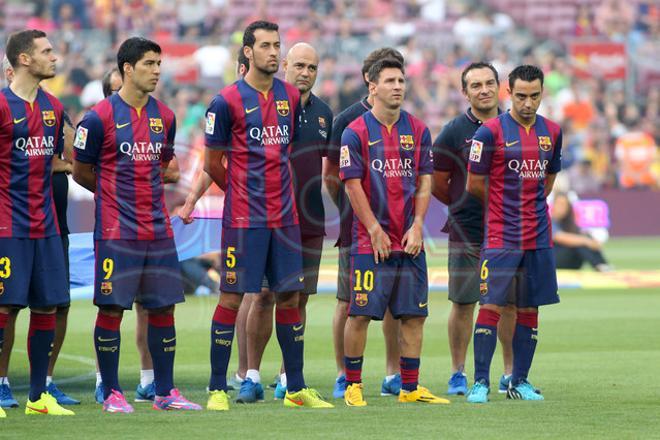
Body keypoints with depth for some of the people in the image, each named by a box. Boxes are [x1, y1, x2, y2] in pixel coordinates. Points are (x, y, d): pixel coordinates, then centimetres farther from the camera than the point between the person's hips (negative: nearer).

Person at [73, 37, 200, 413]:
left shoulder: (164, 117, 10)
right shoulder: (100, 118, -7)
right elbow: (81, 172, 2)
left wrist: (148, 193, 9)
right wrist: (115, 194, 8)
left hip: (158, 230, 5)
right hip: (116, 231, -5)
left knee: (163, 308, 6)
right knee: (112, 308, -3)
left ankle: (166, 392, 13)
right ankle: (112, 393, 5)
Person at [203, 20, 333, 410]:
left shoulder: (290, 97, 10)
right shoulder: (228, 100, -7)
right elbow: (212, 163, -1)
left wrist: (278, 191, 14)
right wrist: (245, 191, 7)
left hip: (285, 215, 5)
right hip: (244, 217, -5)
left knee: (289, 297, 8)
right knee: (232, 297, -4)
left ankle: (296, 389, 14)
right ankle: (217, 389, 2)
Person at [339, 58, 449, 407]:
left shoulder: (418, 130, 9)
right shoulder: (356, 132, -3)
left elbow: (424, 182, 9)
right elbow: (353, 186, -6)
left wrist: (416, 227, -2)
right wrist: (375, 231, -10)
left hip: (410, 241, 4)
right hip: (370, 242, -4)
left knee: (413, 315, 4)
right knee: (361, 313, -4)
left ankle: (410, 388, 11)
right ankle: (352, 386, 5)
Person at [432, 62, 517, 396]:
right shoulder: (454, 132, -2)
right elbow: (436, 183, 4)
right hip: (467, 232, -3)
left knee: (511, 303, 6)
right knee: (463, 302, 1)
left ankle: (511, 373, 14)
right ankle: (458, 374, 9)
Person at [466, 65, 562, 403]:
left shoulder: (552, 133, 9)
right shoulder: (491, 132, -7)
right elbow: (474, 185, -1)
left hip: (539, 238, 5)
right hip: (500, 236, -5)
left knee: (529, 310, 7)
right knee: (491, 306, -9)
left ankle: (520, 382, 14)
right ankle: (481, 382, -4)